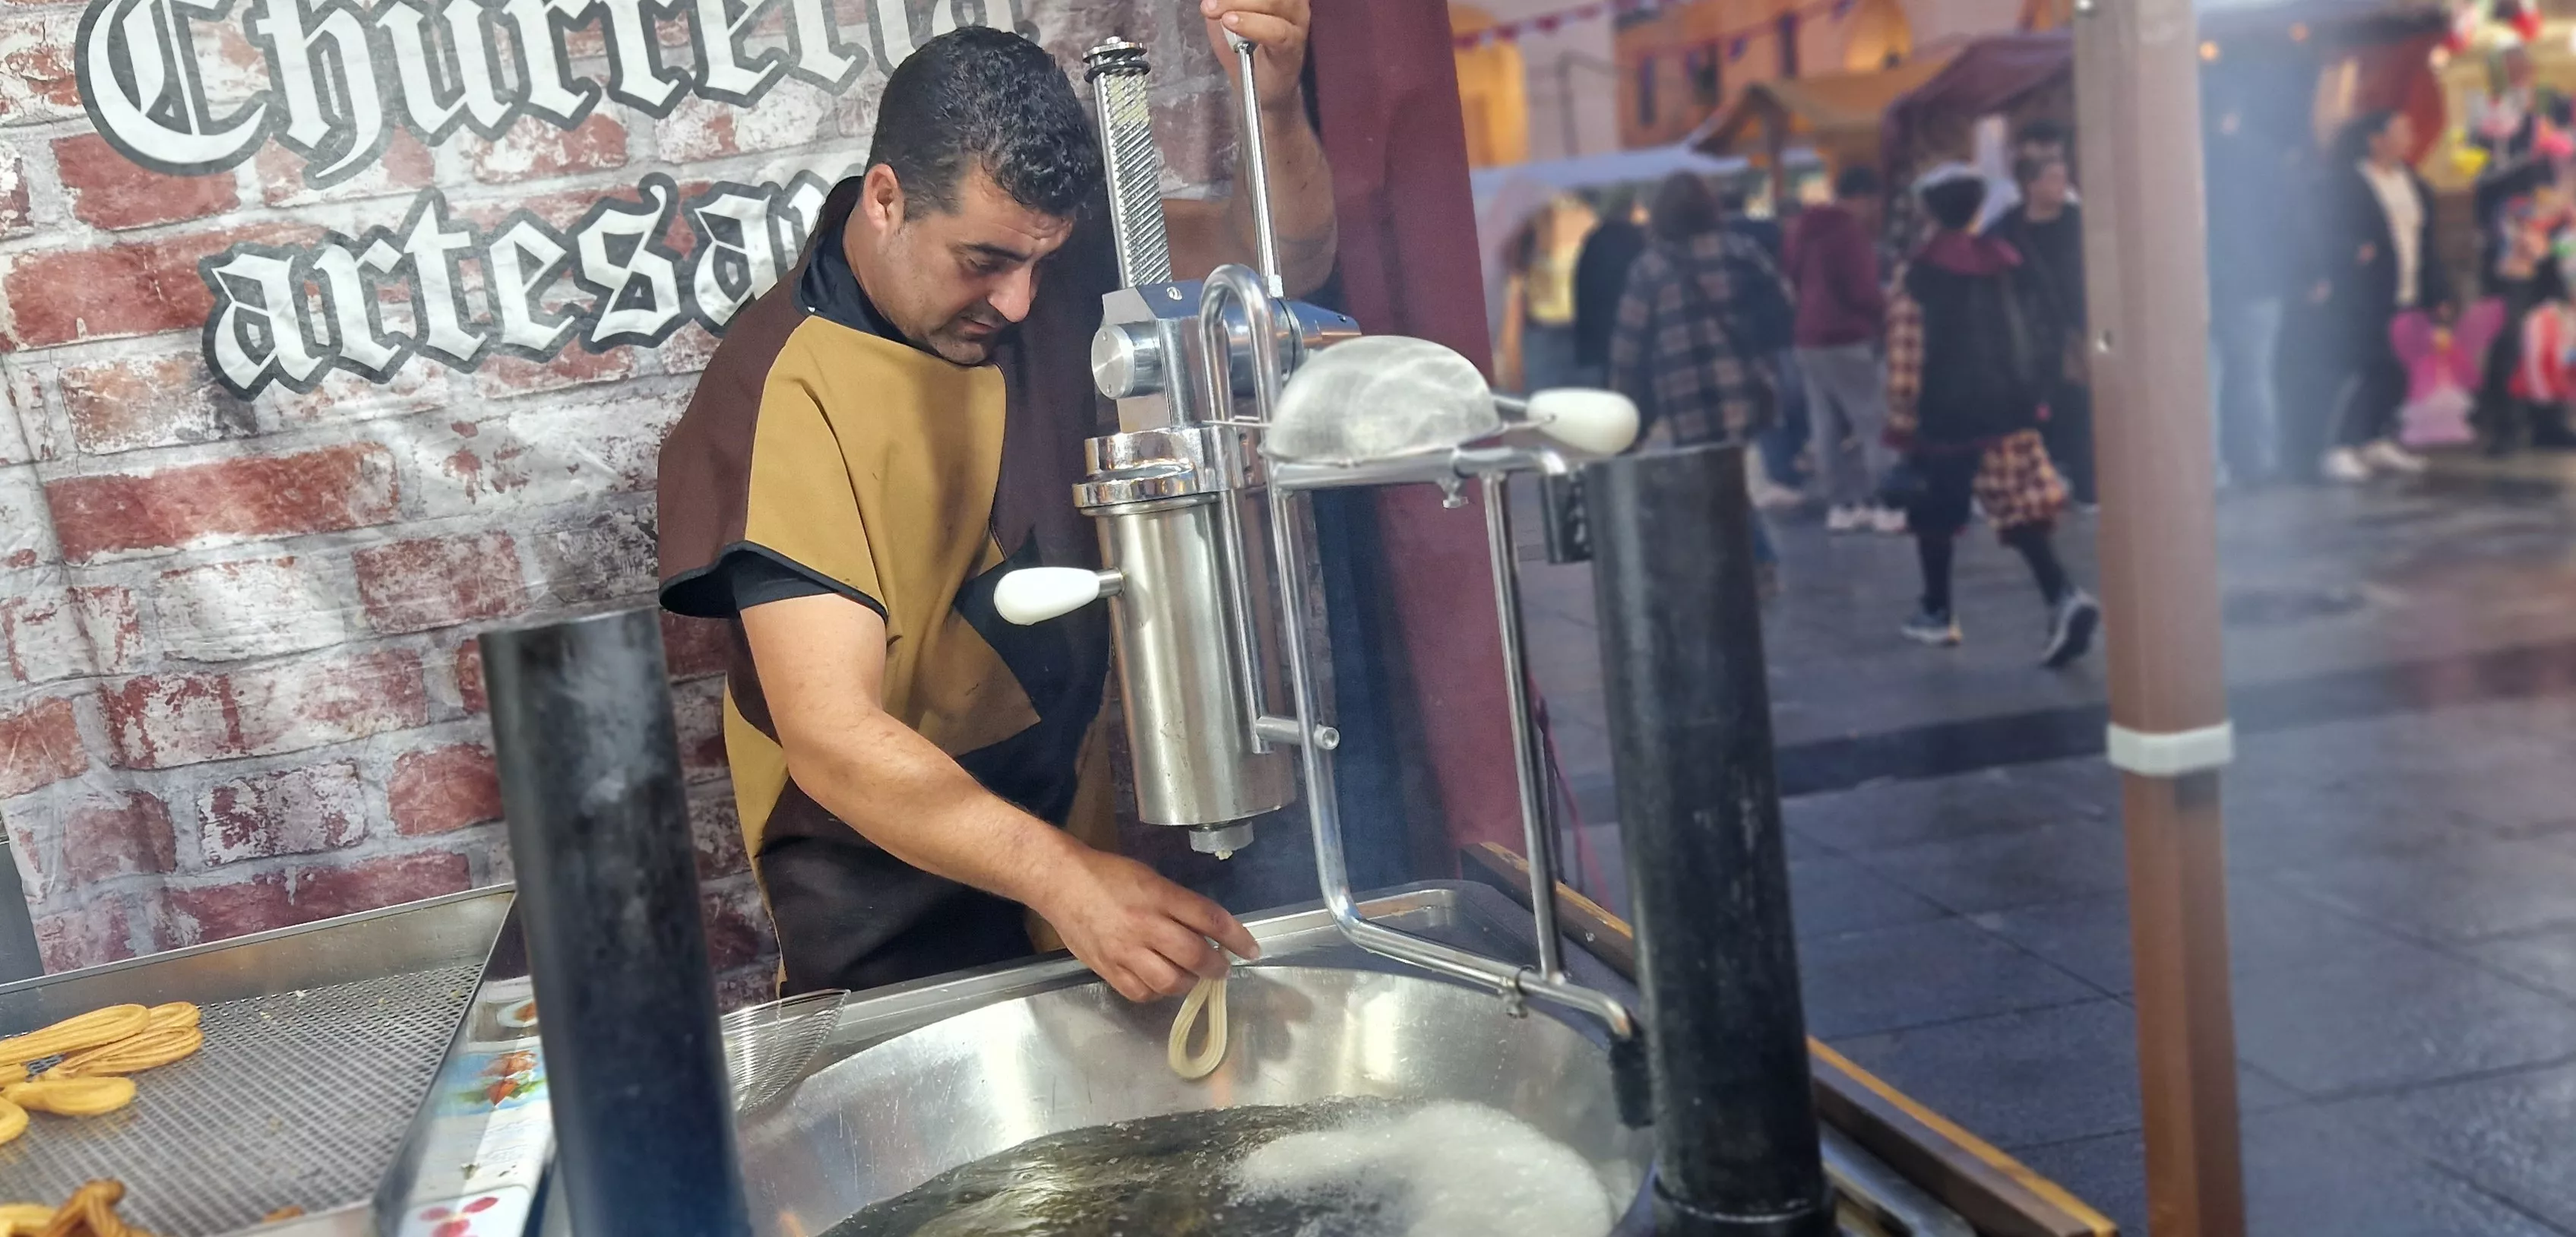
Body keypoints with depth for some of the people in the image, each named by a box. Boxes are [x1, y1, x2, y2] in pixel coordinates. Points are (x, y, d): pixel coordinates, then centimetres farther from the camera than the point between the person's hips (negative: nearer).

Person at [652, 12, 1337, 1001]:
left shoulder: (1030, 246, -7)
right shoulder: (785, 391, -24)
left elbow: (1286, 258, -6)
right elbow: (832, 737, -30)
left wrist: (1272, 102, -26)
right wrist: (1060, 875, -43)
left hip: (1068, 802, 5)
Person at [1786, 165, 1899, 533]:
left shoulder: (1802, 229, 13)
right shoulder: (1851, 232, -14)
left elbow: (1793, 280, 22)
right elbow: (1863, 292, -16)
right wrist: (1889, 309, 1)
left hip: (1809, 338, 9)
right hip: (1845, 341, -9)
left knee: (1827, 426, 8)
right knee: (1876, 423, -4)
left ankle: (1839, 505, 9)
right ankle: (1885, 505, -5)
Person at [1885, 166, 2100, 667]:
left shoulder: (1918, 274, -7)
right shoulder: (2009, 261, 9)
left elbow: (1906, 353, -11)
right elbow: (2031, 333, 14)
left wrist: (1900, 417, -6)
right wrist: (2032, 397, 22)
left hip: (1945, 414, -4)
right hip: (2010, 409, 4)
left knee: (1936, 514, 12)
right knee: (2023, 507, 3)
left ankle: (1937, 614, 21)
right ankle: (2064, 597, -16)